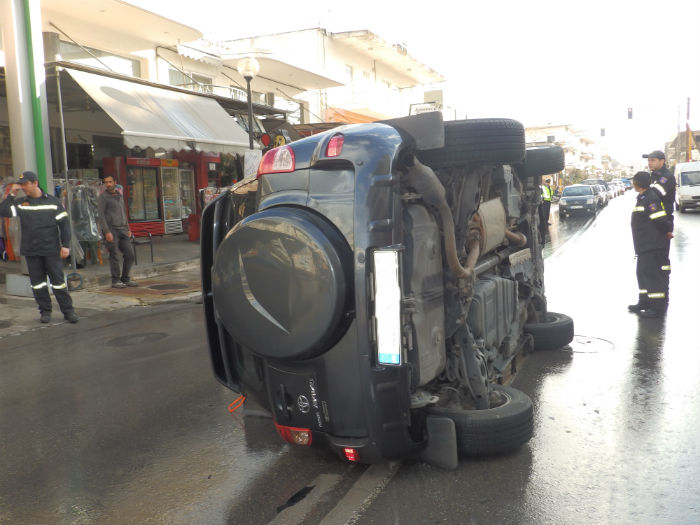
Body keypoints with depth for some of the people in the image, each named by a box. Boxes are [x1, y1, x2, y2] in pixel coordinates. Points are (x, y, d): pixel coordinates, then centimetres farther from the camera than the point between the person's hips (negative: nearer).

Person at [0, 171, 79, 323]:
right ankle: (45, 311, 17)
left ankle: (68, 310, 6)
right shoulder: (20, 203, 7)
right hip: (31, 251, 3)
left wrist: (66, 245, -5)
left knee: (58, 281, 0)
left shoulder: (52, 201, 1)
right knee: (37, 282, 7)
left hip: (51, 249, -3)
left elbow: (64, 224, 1)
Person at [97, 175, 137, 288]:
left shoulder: (119, 195, 16)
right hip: (110, 229, -6)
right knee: (114, 256, -4)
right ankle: (116, 281, 4)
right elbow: (100, 215, -10)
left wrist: (128, 229, 17)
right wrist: (107, 232, -18)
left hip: (122, 229, 6)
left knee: (130, 254, 2)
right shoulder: (103, 196, -4)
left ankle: (125, 279, 12)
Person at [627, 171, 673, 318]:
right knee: (643, 273, 16)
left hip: (653, 245, -10)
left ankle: (658, 307, -2)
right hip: (644, 245, 10)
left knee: (653, 274, -7)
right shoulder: (642, 198, 14)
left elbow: (661, 220, -20)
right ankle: (644, 302, 25)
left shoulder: (651, 198, -17)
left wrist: (667, 231, -5)